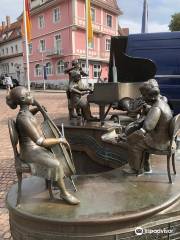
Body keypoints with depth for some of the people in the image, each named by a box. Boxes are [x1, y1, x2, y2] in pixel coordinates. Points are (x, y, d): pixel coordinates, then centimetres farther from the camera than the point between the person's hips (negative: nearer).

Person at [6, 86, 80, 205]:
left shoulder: (25, 111, -2)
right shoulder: (23, 119, -30)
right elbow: (40, 141, -33)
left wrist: (37, 108, 8)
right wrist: (60, 140, -22)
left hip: (35, 147, 10)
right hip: (31, 151, -10)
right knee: (56, 164, -20)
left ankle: (62, 176, 37)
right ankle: (64, 193, 0)